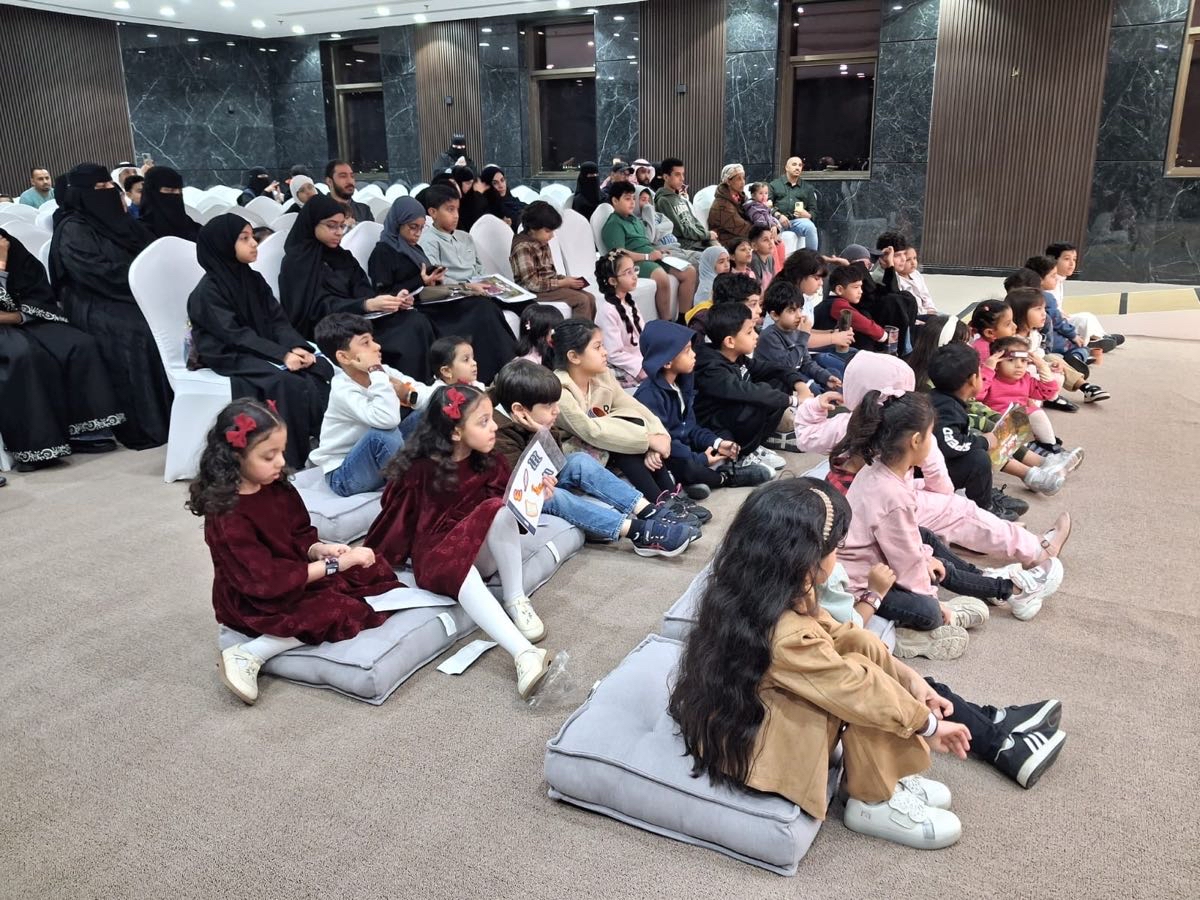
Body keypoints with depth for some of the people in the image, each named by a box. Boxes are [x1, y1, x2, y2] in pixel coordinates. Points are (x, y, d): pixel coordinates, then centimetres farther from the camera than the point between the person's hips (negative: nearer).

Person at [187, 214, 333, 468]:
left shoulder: (253, 279, 11)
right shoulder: (209, 290, -11)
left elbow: (278, 320, 5)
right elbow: (235, 335, -19)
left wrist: (296, 347, -16)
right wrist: (282, 355, -28)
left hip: (263, 350, 7)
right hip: (229, 355, -7)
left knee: (321, 369, -18)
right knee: (288, 382, -32)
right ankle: (294, 458, -26)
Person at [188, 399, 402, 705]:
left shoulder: (278, 487, -3)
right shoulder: (228, 518, -26)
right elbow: (266, 580, -29)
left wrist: (321, 549, -17)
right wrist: (335, 565, -29)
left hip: (295, 574, 8)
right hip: (256, 603, -8)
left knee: (376, 570, 5)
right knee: (338, 613, -27)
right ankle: (247, 656, -17)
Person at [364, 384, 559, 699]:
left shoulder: (490, 463, 2)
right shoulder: (421, 471, -10)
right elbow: (396, 517, -2)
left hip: (483, 552, 4)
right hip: (436, 555, -4)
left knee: (500, 510, -28)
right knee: (459, 571, -40)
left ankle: (516, 601, -19)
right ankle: (525, 655, -52)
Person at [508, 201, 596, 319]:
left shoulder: (542, 243, 11)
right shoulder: (523, 247, -17)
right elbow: (532, 284, -22)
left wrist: (565, 278, -2)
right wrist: (562, 282, -18)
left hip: (551, 285, 9)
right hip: (536, 292, -9)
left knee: (590, 298, -6)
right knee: (582, 300, -20)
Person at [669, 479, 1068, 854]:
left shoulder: (765, 590, -9)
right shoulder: (786, 634, -37)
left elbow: (840, 635, -1)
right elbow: (856, 689, -26)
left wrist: (910, 678, -3)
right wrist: (928, 722, -11)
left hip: (768, 710, 9)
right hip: (754, 743, -9)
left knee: (873, 671, 3)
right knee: (867, 687, -17)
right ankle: (874, 803, 4)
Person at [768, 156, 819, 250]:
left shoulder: (808, 188, 27)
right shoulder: (774, 184, 19)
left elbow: (813, 210, 21)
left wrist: (807, 215, -5)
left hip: (798, 220, 2)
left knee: (810, 226, -33)